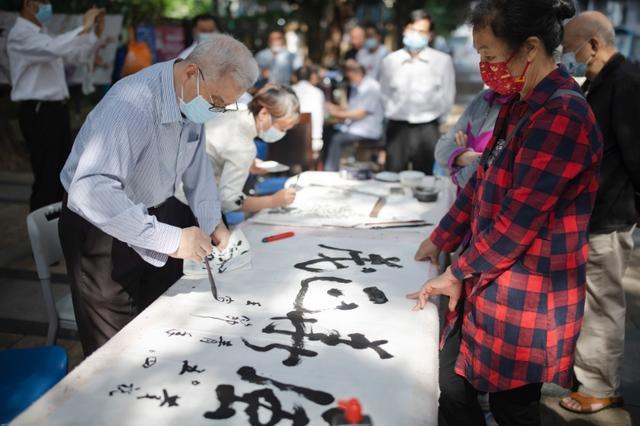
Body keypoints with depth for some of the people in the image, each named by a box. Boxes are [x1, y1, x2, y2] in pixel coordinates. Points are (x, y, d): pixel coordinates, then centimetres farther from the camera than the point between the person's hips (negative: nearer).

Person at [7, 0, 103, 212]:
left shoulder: (43, 35, 18)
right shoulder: (20, 35, -11)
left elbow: (79, 55, 22)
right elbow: (54, 49, -30)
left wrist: (95, 33, 7)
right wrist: (83, 28, -22)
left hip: (57, 110, 9)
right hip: (38, 113, -9)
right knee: (46, 178, -6)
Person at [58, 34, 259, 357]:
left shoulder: (194, 99, -7)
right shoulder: (133, 104, -33)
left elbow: (196, 162, 8)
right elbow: (91, 192, -43)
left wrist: (211, 221, -4)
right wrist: (170, 239, -41)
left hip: (156, 213, 8)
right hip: (102, 228, -7)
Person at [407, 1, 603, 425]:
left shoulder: (561, 116, -22)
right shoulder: (520, 105, 9)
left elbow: (518, 223, -22)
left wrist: (458, 271, -11)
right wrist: (440, 239, 17)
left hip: (525, 297, -9)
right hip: (491, 282, 9)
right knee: (453, 390, 16)